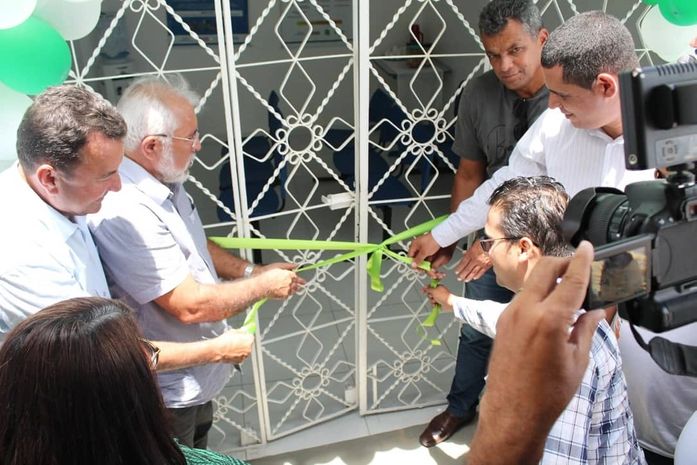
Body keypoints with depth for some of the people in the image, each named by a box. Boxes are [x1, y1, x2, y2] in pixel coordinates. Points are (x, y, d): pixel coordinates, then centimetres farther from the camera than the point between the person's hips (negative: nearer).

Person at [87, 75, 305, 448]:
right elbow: (190, 305, -31)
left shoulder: (165, 183, -4)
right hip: (167, 388, -9)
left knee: (199, 451, 30)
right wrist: (264, 286, -17)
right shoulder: (125, 214, -35)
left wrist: (250, 271, -1)